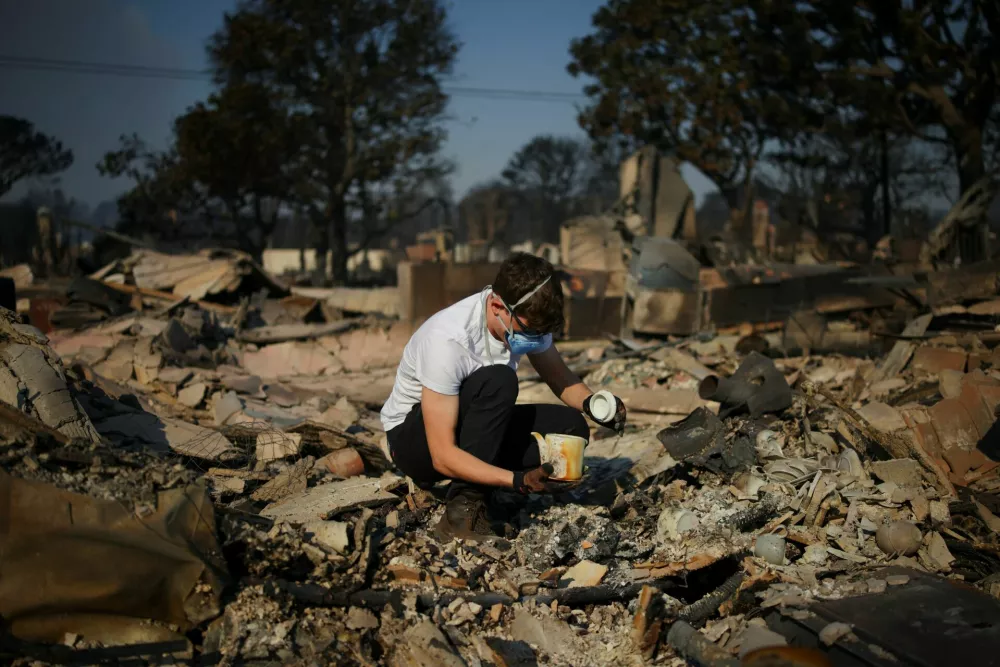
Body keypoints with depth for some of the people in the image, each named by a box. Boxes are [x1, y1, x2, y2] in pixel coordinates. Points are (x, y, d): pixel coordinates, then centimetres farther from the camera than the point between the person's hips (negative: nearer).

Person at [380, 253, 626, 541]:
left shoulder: (528, 318, -13)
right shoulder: (447, 340, -33)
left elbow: (560, 377, 4)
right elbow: (443, 456, -33)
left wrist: (590, 403, -18)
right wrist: (518, 480, -42)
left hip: (473, 427, 7)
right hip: (411, 436, -7)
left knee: (571, 427, -15)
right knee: (498, 381, -34)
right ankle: (463, 509, -25)